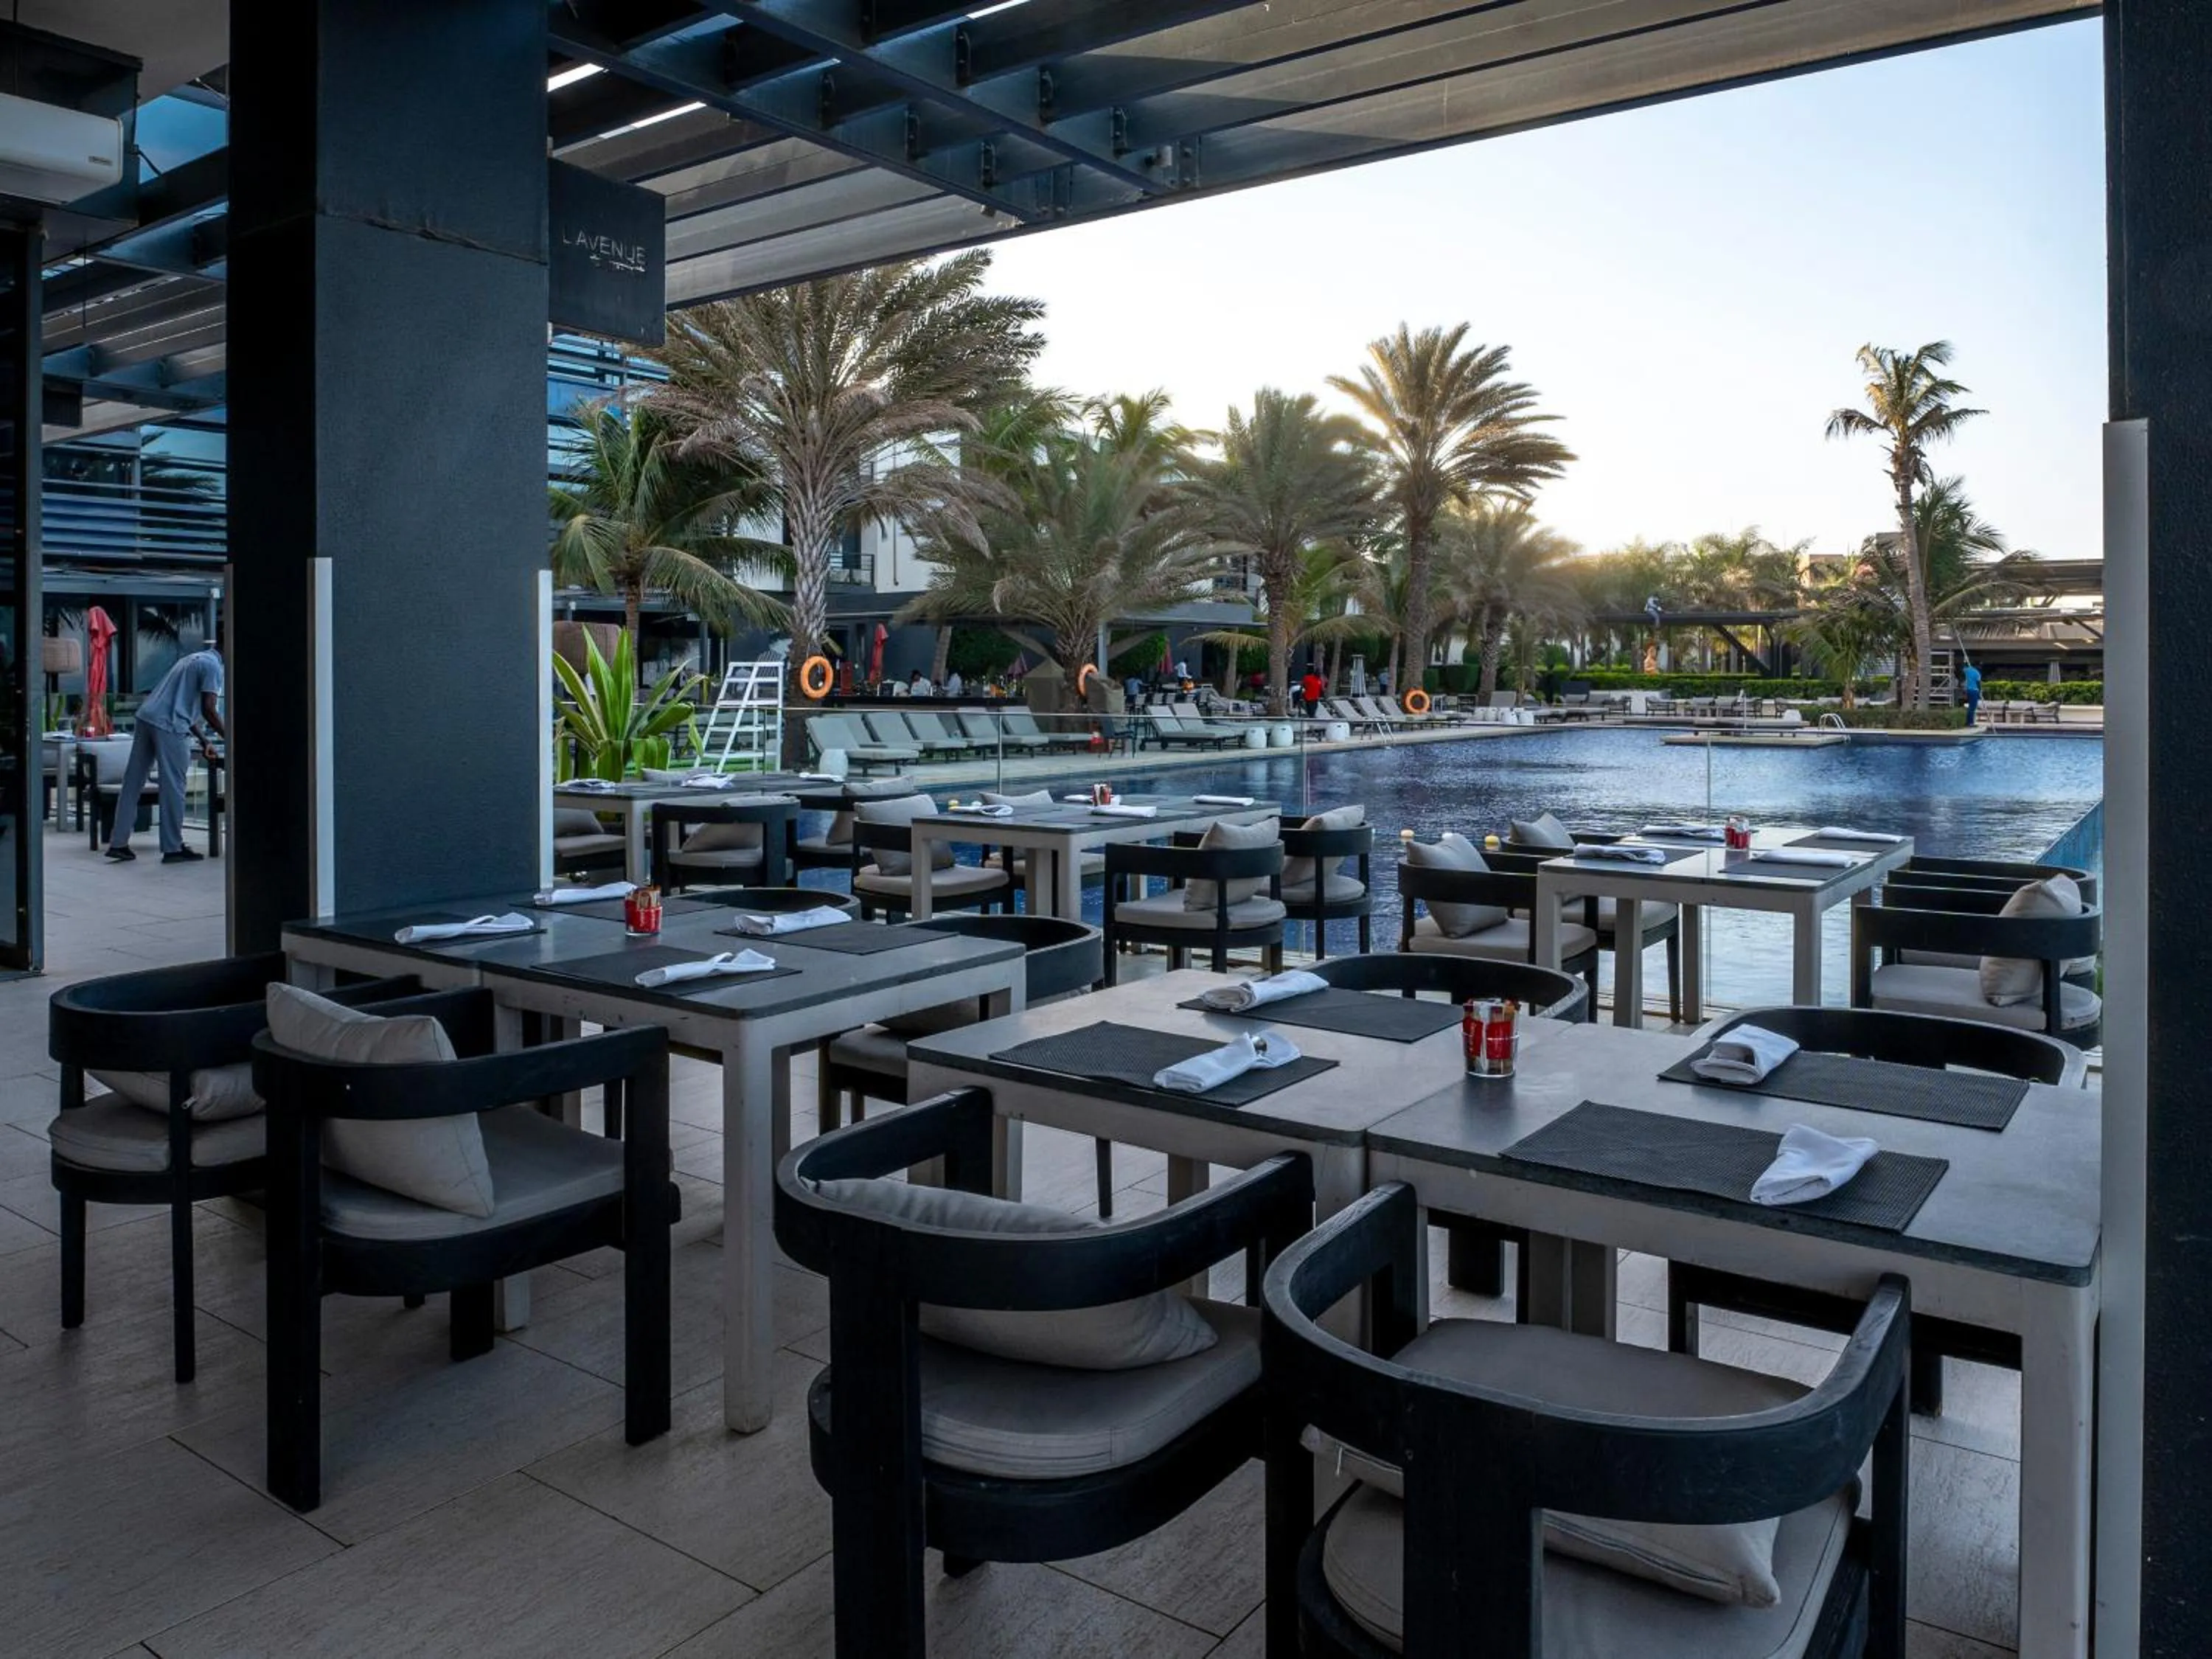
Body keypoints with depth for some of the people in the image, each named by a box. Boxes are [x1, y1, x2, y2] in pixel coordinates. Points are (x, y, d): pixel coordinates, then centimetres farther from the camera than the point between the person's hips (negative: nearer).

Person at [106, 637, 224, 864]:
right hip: (168, 726, -9)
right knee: (173, 786, -3)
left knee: (132, 783, 9)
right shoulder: (213, 666, -5)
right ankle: (173, 848, 2)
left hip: (146, 716, 9)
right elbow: (208, 710, -13)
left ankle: (118, 843, 13)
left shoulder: (195, 659, 25)